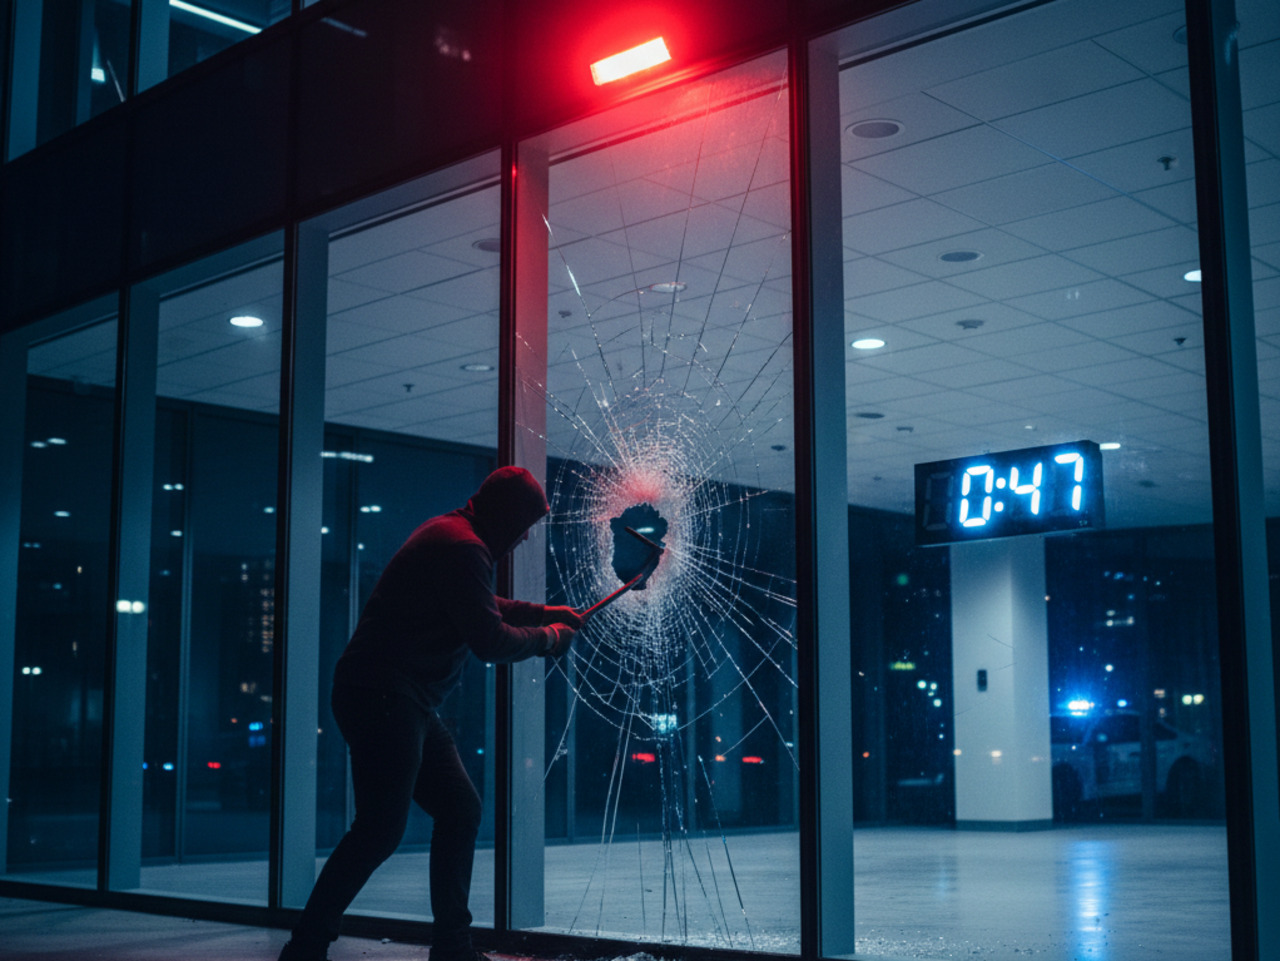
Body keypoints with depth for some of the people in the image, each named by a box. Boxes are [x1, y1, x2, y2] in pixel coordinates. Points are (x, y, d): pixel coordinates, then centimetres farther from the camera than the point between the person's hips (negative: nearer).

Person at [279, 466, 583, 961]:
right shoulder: (463, 548, -16)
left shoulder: (449, 535, 18)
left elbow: (481, 607, 35)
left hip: (407, 703, 11)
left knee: (460, 809, 13)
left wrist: (545, 612, 29)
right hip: (381, 696, -11)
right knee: (381, 828, -13)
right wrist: (547, 638, -2)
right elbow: (491, 641, -18)